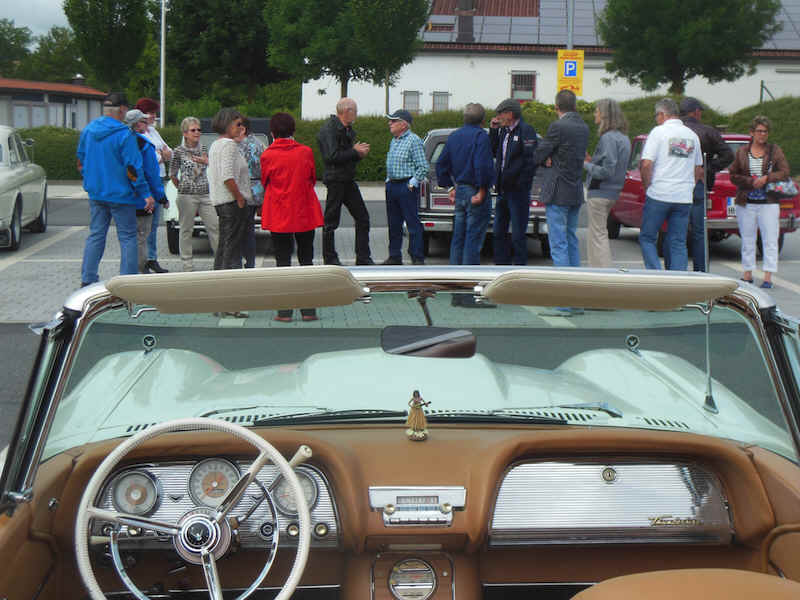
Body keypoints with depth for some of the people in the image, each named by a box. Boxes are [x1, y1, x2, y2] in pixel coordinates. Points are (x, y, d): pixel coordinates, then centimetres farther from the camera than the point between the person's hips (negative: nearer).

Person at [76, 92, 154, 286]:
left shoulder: (87, 130, 6)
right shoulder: (124, 134, -15)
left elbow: (81, 162, 15)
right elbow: (133, 168, -16)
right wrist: (146, 194, -12)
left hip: (96, 193, 6)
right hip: (120, 194, -6)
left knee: (95, 235, 13)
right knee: (127, 238, 1)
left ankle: (87, 279, 13)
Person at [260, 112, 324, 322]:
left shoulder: (267, 155, -8)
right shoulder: (306, 152, -3)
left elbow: (264, 183, 5)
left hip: (279, 216, -1)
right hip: (305, 214, 1)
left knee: (283, 261, 4)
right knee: (306, 260, 10)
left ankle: (285, 310, 1)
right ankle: (308, 309, 7)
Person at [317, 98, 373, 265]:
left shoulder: (348, 130, 15)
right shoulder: (329, 129, -13)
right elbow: (332, 156, -23)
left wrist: (360, 152, 2)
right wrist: (355, 152, -15)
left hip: (349, 181, 9)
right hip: (335, 180, -9)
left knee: (363, 218, 6)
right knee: (331, 221, 1)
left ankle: (363, 258, 11)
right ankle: (329, 258, 11)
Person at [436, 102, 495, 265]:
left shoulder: (454, 136, 12)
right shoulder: (481, 136, -12)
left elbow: (441, 165, 15)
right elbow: (482, 165, -24)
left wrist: (451, 187, 17)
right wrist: (482, 190, -16)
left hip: (459, 191, 7)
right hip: (475, 191, -7)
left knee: (458, 238, 14)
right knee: (473, 239, -4)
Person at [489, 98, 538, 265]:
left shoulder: (526, 131, -10)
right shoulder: (503, 131, 14)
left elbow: (531, 160, -15)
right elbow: (493, 152, 20)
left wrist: (521, 185, -17)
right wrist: (493, 131, 10)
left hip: (518, 190, -8)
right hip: (503, 189, 8)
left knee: (518, 234, -4)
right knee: (499, 232, 13)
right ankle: (501, 264, 21)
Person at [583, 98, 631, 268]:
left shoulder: (608, 138, -18)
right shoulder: (624, 138, 12)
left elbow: (607, 171, -22)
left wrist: (586, 165, -9)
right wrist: (593, 160, 12)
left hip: (600, 192, -10)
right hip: (614, 192, 10)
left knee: (598, 236, -3)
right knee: (599, 233, 18)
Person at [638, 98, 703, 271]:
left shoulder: (659, 131, -5)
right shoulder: (692, 135, 13)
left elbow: (646, 164, -13)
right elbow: (698, 169, 18)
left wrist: (647, 186, 0)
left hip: (659, 194, -5)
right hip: (684, 198, 5)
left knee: (647, 238, 6)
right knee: (678, 243, 8)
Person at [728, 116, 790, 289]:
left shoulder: (775, 151, 4)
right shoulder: (742, 152, 6)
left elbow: (785, 172, -2)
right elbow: (733, 175, 4)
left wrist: (766, 178, -16)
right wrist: (750, 181, -11)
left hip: (769, 203, -1)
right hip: (746, 203, 1)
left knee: (770, 240, -5)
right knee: (747, 240, 8)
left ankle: (768, 277, -3)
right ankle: (747, 274, 18)